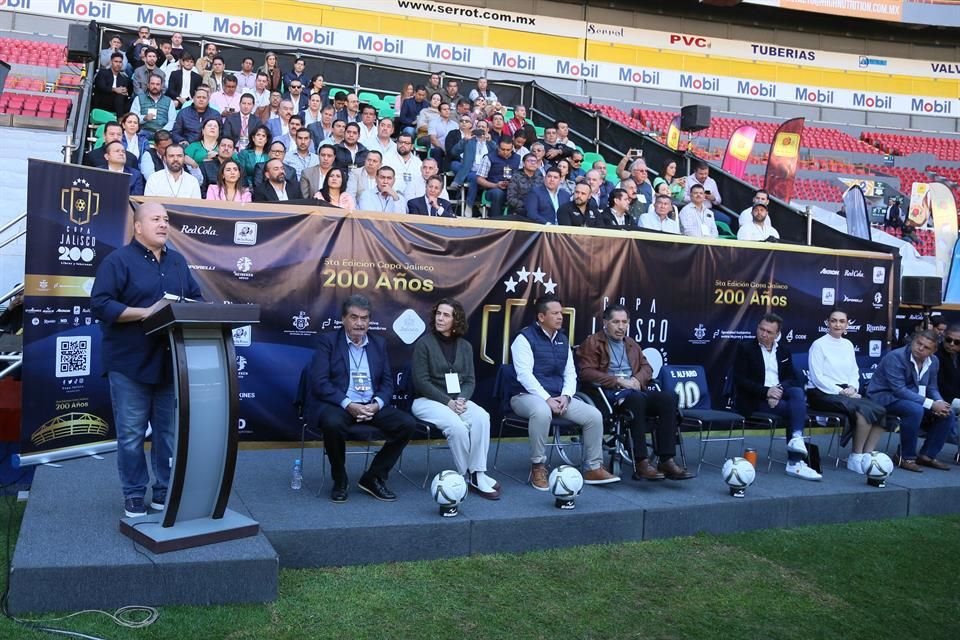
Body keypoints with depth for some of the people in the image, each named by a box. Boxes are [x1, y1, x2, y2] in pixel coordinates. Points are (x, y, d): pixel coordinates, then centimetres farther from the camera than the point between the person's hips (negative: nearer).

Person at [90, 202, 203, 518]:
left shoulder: (178, 262, 14)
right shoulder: (118, 260, -5)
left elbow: (196, 298, 18)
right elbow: (100, 304, -13)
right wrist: (145, 313, -20)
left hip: (172, 362, 5)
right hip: (131, 362, -5)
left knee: (171, 431, 10)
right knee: (131, 434, 2)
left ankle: (165, 491, 21)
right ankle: (134, 496, 15)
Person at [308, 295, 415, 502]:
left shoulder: (379, 344, 14)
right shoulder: (328, 341, 1)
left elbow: (387, 382, 11)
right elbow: (319, 382, -9)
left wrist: (377, 404, -10)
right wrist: (348, 405, -21)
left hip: (372, 406, 4)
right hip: (337, 405, -4)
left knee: (407, 423, -17)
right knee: (333, 423, -37)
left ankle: (374, 477, 0)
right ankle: (339, 481, -9)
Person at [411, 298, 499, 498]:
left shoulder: (465, 346, 10)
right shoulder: (424, 343, -4)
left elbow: (470, 380, 8)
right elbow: (421, 381, -10)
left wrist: (461, 399, -14)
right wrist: (447, 401, -18)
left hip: (457, 400, 4)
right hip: (428, 400, -4)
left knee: (482, 417, -28)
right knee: (457, 425, -33)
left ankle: (477, 474, -22)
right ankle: (467, 476, -13)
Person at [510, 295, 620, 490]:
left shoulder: (563, 340, 14)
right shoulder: (525, 338, -8)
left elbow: (570, 373, 12)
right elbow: (525, 375, -17)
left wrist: (565, 396, -8)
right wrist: (547, 399, -25)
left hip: (559, 397, 7)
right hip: (528, 396, -7)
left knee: (594, 415, -11)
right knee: (542, 412, -41)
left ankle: (593, 468, 2)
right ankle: (537, 467, -23)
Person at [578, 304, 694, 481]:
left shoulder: (631, 344, 28)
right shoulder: (593, 343, 8)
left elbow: (647, 367, 21)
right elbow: (587, 372, -5)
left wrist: (637, 380, -2)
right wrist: (618, 381, -13)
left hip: (635, 389, 6)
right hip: (610, 392, -6)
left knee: (668, 397, -24)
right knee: (636, 398, -39)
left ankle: (667, 460, -27)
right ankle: (640, 463, -38)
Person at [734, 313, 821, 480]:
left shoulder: (783, 350, 16)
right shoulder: (745, 348, 1)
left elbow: (791, 378, 9)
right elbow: (739, 380, -8)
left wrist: (779, 390, -15)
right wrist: (766, 391, -21)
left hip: (778, 392, 5)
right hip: (755, 400, -4)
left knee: (797, 392, -28)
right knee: (796, 408, -25)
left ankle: (797, 438, -37)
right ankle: (795, 461, -23)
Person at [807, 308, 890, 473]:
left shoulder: (848, 345, 16)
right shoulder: (819, 344, -4)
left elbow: (854, 372, 17)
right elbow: (817, 377, -11)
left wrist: (852, 388, -5)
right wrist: (841, 391, -16)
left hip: (845, 392, 7)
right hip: (822, 393, -7)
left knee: (880, 411, -17)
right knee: (864, 410, -28)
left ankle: (866, 455, -12)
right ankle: (856, 457, -15)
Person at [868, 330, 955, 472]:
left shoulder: (933, 362, 4)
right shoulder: (895, 357, -20)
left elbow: (932, 388, 9)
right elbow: (899, 390, -27)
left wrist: (940, 403, -15)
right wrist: (931, 404, -30)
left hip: (913, 398, 8)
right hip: (885, 398, -8)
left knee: (947, 414, -5)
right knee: (915, 410, -34)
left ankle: (927, 455, 7)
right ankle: (907, 458, -19)